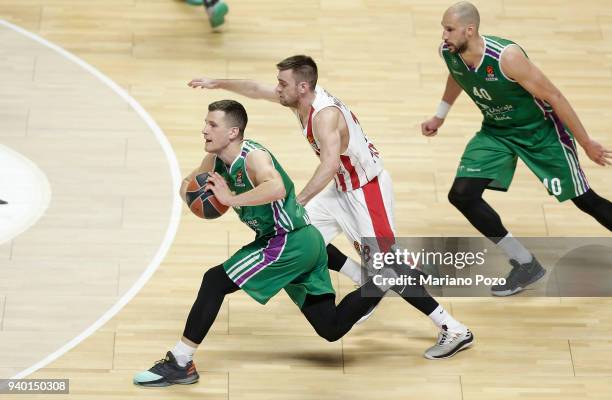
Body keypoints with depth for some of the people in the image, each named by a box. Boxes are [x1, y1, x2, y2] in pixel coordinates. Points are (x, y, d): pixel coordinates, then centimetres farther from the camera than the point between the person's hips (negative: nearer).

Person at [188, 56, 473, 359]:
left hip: (367, 191, -9)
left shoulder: (325, 114, -29)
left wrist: (298, 202, -48)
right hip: (344, 188, 10)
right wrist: (218, 83, 12)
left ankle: (454, 331, -8)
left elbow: (331, 164, -44)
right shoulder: (300, 98, -2)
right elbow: (256, 90, 14)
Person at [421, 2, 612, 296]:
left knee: (584, 200, 1)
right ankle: (525, 264, 3)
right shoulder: (448, 53, -14)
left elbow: (553, 96, -24)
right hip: (496, 132, 6)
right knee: (461, 195, -10)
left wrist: (586, 144, -19)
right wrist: (440, 116, 18)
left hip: (540, 131, -6)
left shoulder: (506, 57, -34)